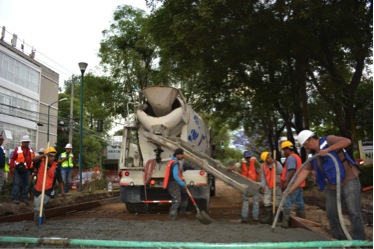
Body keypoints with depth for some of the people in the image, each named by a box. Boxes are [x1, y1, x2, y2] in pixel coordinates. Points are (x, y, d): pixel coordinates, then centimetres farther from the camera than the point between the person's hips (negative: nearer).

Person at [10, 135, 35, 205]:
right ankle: (15, 198, 3)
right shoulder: (17, 149, -3)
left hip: (27, 169, 5)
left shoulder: (31, 150, 12)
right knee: (17, 183, -2)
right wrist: (12, 167, -11)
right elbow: (13, 158, -5)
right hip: (19, 169, -5)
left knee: (26, 184, 9)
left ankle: (24, 198, 17)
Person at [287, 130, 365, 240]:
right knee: (331, 214, 10)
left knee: (354, 213, -8)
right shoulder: (313, 156, 9)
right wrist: (291, 189, 2)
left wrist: (327, 149, -29)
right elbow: (304, 172, 7)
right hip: (332, 187, 8)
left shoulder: (328, 140, -10)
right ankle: (340, 239, 24)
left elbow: (347, 141, -25)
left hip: (349, 181, -8)